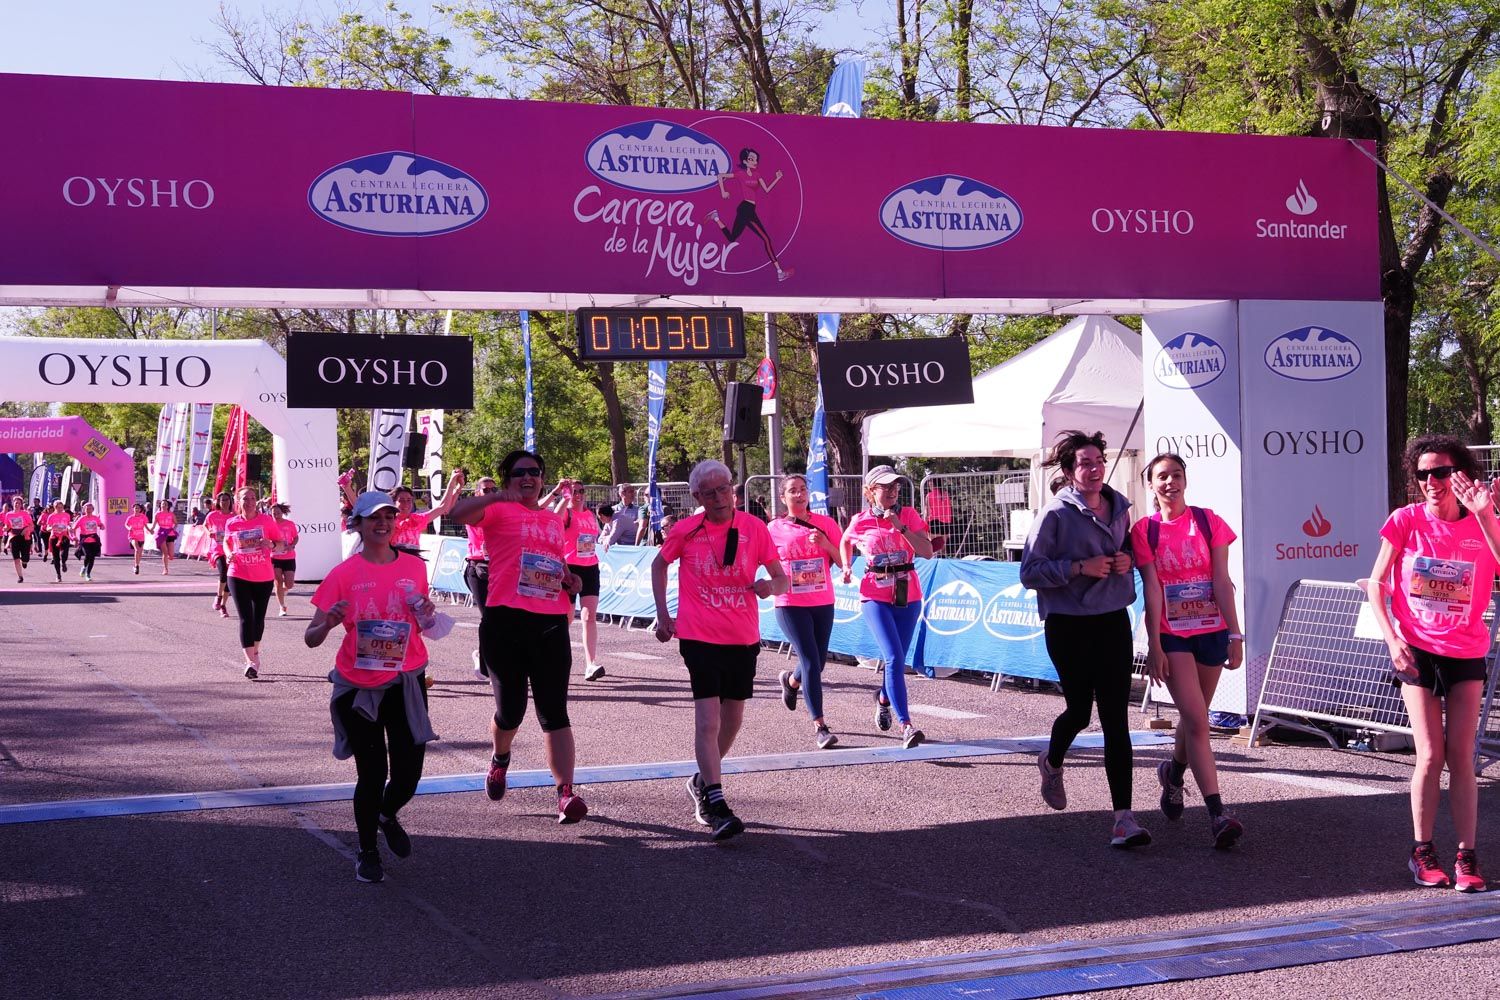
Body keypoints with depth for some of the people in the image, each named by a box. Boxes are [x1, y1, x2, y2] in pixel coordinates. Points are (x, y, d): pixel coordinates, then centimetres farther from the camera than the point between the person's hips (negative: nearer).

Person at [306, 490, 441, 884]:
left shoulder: (415, 567, 3)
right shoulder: (344, 574, -6)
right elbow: (311, 638, -7)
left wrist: (427, 616, -5)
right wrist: (328, 623, -29)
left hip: (406, 682, 2)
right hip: (358, 685, -2)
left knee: (408, 770, -1)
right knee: (372, 773, 1)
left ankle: (388, 815, 34)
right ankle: (367, 852, 22)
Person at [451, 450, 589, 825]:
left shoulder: (554, 520, 19)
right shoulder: (498, 511, 1)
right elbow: (458, 513, -18)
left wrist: (570, 579, 13)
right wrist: (500, 496, -29)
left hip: (552, 623, 3)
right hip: (506, 621, -3)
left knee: (554, 711, -4)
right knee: (510, 710, 7)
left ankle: (566, 792, -11)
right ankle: (500, 759, 41)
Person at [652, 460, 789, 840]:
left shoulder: (753, 528, -2)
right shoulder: (686, 530, -4)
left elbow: (782, 577, 2)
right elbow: (659, 564, 13)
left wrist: (771, 585, -22)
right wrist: (662, 614, 7)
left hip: (743, 638, 3)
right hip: (699, 637, -3)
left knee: (732, 719, 15)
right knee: (708, 720, -13)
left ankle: (703, 781, 38)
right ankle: (716, 807, -12)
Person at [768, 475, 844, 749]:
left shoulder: (825, 523, 3)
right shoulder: (775, 528, -1)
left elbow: (843, 561, 2)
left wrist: (826, 543, -15)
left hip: (823, 603, 3)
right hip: (791, 605, -3)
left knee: (818, 661, 13)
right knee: (811, 661, -13)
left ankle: (790, 680, 48)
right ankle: (819, 726, -9)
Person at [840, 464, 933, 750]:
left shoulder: (908, 515, 1)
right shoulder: (861, 521, -2)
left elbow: (927, 552, -9)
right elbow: (845, 543, 20)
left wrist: (900, 527, -18)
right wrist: (847, 567, 4)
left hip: (908, 596, 3)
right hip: (875, 598, -3)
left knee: (897, 659, 12)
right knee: (894, 658, -18)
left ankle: (883, 698, 46)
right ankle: (906, 726, -23)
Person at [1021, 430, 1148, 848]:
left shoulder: (1119, 507, 8)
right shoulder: (1056, 514, -9)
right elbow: (1030, 571, -10)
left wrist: (1128, 560, 0)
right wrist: (1079, 567, -21)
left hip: (1113, 621, 4)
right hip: (1068, 625, -4)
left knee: (1115, 718, -4)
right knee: (1079, 710, 7)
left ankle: (1124, 817, -7)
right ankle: (1052, 763, 43)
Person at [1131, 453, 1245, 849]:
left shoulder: (1208, 523, 1)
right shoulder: (1145, 530, -2)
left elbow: (1222, 582, -1)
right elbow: (1152, 590, -6)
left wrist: (1235, 635, -5)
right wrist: (1154, 646, -9)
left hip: (1211, 632, 2)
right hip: (1172, 635, -2)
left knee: (1193, 716, 14)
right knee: (1197, 722, -11)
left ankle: (1173, 772, 44)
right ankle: (1217, 813, -14)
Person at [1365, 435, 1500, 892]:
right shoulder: (1406, 520, -5)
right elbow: (1375, 585, -1)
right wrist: (1391, 638, -11)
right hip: (1416, 650, -1)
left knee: (1461, 756, 1)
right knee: (1430, 755, -4)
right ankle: (1422, 851, 10)